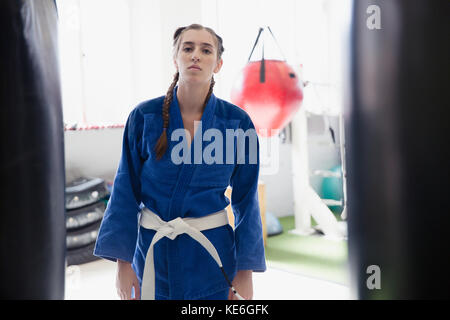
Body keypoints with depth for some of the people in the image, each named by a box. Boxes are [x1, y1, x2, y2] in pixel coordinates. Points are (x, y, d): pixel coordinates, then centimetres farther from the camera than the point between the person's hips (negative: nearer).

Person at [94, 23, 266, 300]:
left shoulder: (237, 122, -7)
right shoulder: (144, 116, -8)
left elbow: (246, 197, -1)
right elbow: (126, 191, -2)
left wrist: (245, 270, -1)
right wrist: (123, 260, -2)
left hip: (211, 254, 0)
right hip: (152, 250, 1)